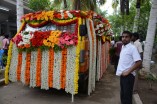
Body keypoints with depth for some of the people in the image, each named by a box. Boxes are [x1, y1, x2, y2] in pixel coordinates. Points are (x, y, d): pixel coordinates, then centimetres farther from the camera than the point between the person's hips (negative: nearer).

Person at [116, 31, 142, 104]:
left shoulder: (132, 48, -14)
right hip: (122, 75, 8)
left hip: (128, 76, -8)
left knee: (127, 96, 3)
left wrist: (128, 72, -18)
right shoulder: (122, 47, 10)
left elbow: (139, 62, -20)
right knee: (123, 95, 20)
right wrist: (120, 71, 11)